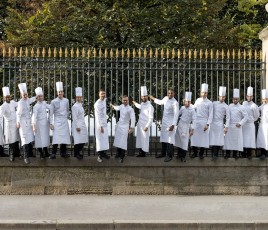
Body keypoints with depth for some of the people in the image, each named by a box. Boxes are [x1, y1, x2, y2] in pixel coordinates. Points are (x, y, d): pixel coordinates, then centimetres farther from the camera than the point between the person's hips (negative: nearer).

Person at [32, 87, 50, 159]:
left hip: (46, 123, 7)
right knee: (40, 138, -3)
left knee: (46, 137, 13)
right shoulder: (36, 106, -13)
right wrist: (34, 126, -27)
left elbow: (50, 107, 23)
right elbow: (34, 116, -19)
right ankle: (41, 154, 6)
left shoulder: (44, 103, 6)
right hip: (39, 124, -7)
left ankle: (45, 152, 24)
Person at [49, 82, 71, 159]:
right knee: (56, 137, -11)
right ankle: (53, 153, -9)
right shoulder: (54, 102, -3)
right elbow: (51, 113, -3)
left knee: (64, 137, 4)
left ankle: (63, 152, 13)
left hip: (65, 121, 4)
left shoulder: (66, 101, 6)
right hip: (57, 121, -4)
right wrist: (51, 123, -6)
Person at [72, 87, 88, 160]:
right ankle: (76, 154, 5)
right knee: (78, 140, -8)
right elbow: (74, 118, -15)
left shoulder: (80, 105, 15)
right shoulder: (75, 106, -12)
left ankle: (78, 152, 22)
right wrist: (77, 126, -18)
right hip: (77, 125, -9)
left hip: (82, 125, 9)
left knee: (83, 141, 8)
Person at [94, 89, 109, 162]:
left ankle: (103, 153, 21)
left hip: (104, 123, 8)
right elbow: (98, 116, -21)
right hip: (99, 124, -8)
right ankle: (99, 155, 0)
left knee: (105, 138, 11)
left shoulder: (104, 101, 5)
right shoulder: (97, 104, -19)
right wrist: (100, 126, -22)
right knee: (100, 139, -4)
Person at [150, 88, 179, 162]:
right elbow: (160, 102, 27)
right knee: (163, 138, 15)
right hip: (164, 121, 8)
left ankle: (169, 156, 1)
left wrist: (173, 125, -26)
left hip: (170, 123, -7)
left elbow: (176, 114, -21)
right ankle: (163, 153, 28)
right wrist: (153, 98, 35)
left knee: (170, 139, -7)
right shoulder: (166, 98, 4)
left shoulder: (175, 103, -18)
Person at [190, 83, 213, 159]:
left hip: (204, 123, -2)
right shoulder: (197, 100, 8)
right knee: (194, 137, 1)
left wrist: (207, 124, -10)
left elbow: (210, 115, -3)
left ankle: (201, 153, 14)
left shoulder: (209, 103, -1)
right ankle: (194, 152, 13)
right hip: (196, 122, 2)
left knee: (203, 138, 1)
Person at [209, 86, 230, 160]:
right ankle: (213, 154, 6)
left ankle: (216, 154, 3)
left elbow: (228, 117, -1)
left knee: (218, 140, -5)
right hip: (212, 124, 2)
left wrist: (226, 127, -8)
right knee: (212, 140, -2)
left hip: (220, 125, -2)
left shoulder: (225, 106, 2)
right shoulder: (214, 103, 9)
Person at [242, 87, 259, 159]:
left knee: (250, 139, -5)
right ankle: (244, 155, 11)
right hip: (243, 124, 4)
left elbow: (257, 116, 0)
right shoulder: (243, 103, 8)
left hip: (250, 124, -4)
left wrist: (251, 120, 9)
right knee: (243, 139, 4)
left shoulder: (254, 106, -6)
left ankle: (249, 155, 0)